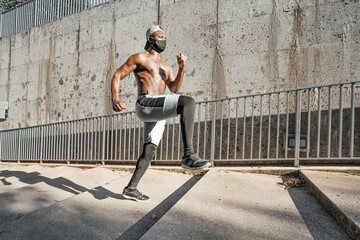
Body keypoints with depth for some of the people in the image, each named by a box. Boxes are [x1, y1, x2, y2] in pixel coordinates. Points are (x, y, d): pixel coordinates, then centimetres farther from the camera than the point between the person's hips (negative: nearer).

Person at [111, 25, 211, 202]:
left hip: (157, 113, 8)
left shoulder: (166, 66, 27)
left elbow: (174, 88, 15)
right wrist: (115, 99, -15)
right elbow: (117, 75, 3)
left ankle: (131, 189, 22)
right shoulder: (139, 58, 7)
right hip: (145, 104, -8)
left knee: (149, 151, 9)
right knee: (188, 102, -28)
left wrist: (182, 68, -1)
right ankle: (189, 156, -35)